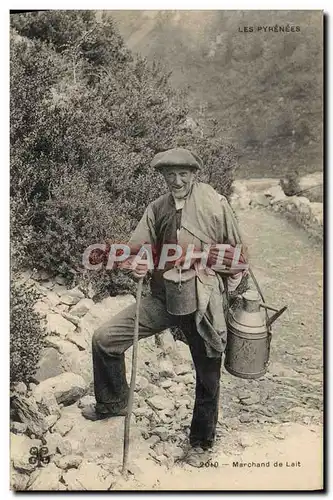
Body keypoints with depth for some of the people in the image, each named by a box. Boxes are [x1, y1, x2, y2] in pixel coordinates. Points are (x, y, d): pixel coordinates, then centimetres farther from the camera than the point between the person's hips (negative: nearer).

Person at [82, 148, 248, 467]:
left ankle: (201, 442, 37)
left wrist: (227, 289, -1)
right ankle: (113, 403, 20)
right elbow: (137, 247, 8)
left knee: (207, 377, 11)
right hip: (163, 299, 3)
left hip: (203, 304, -3)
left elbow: (236, 251, 1)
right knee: (104, 338, -6)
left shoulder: (214, 204, -7)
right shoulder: (157, 208, 4)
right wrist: (137, 265, -15)